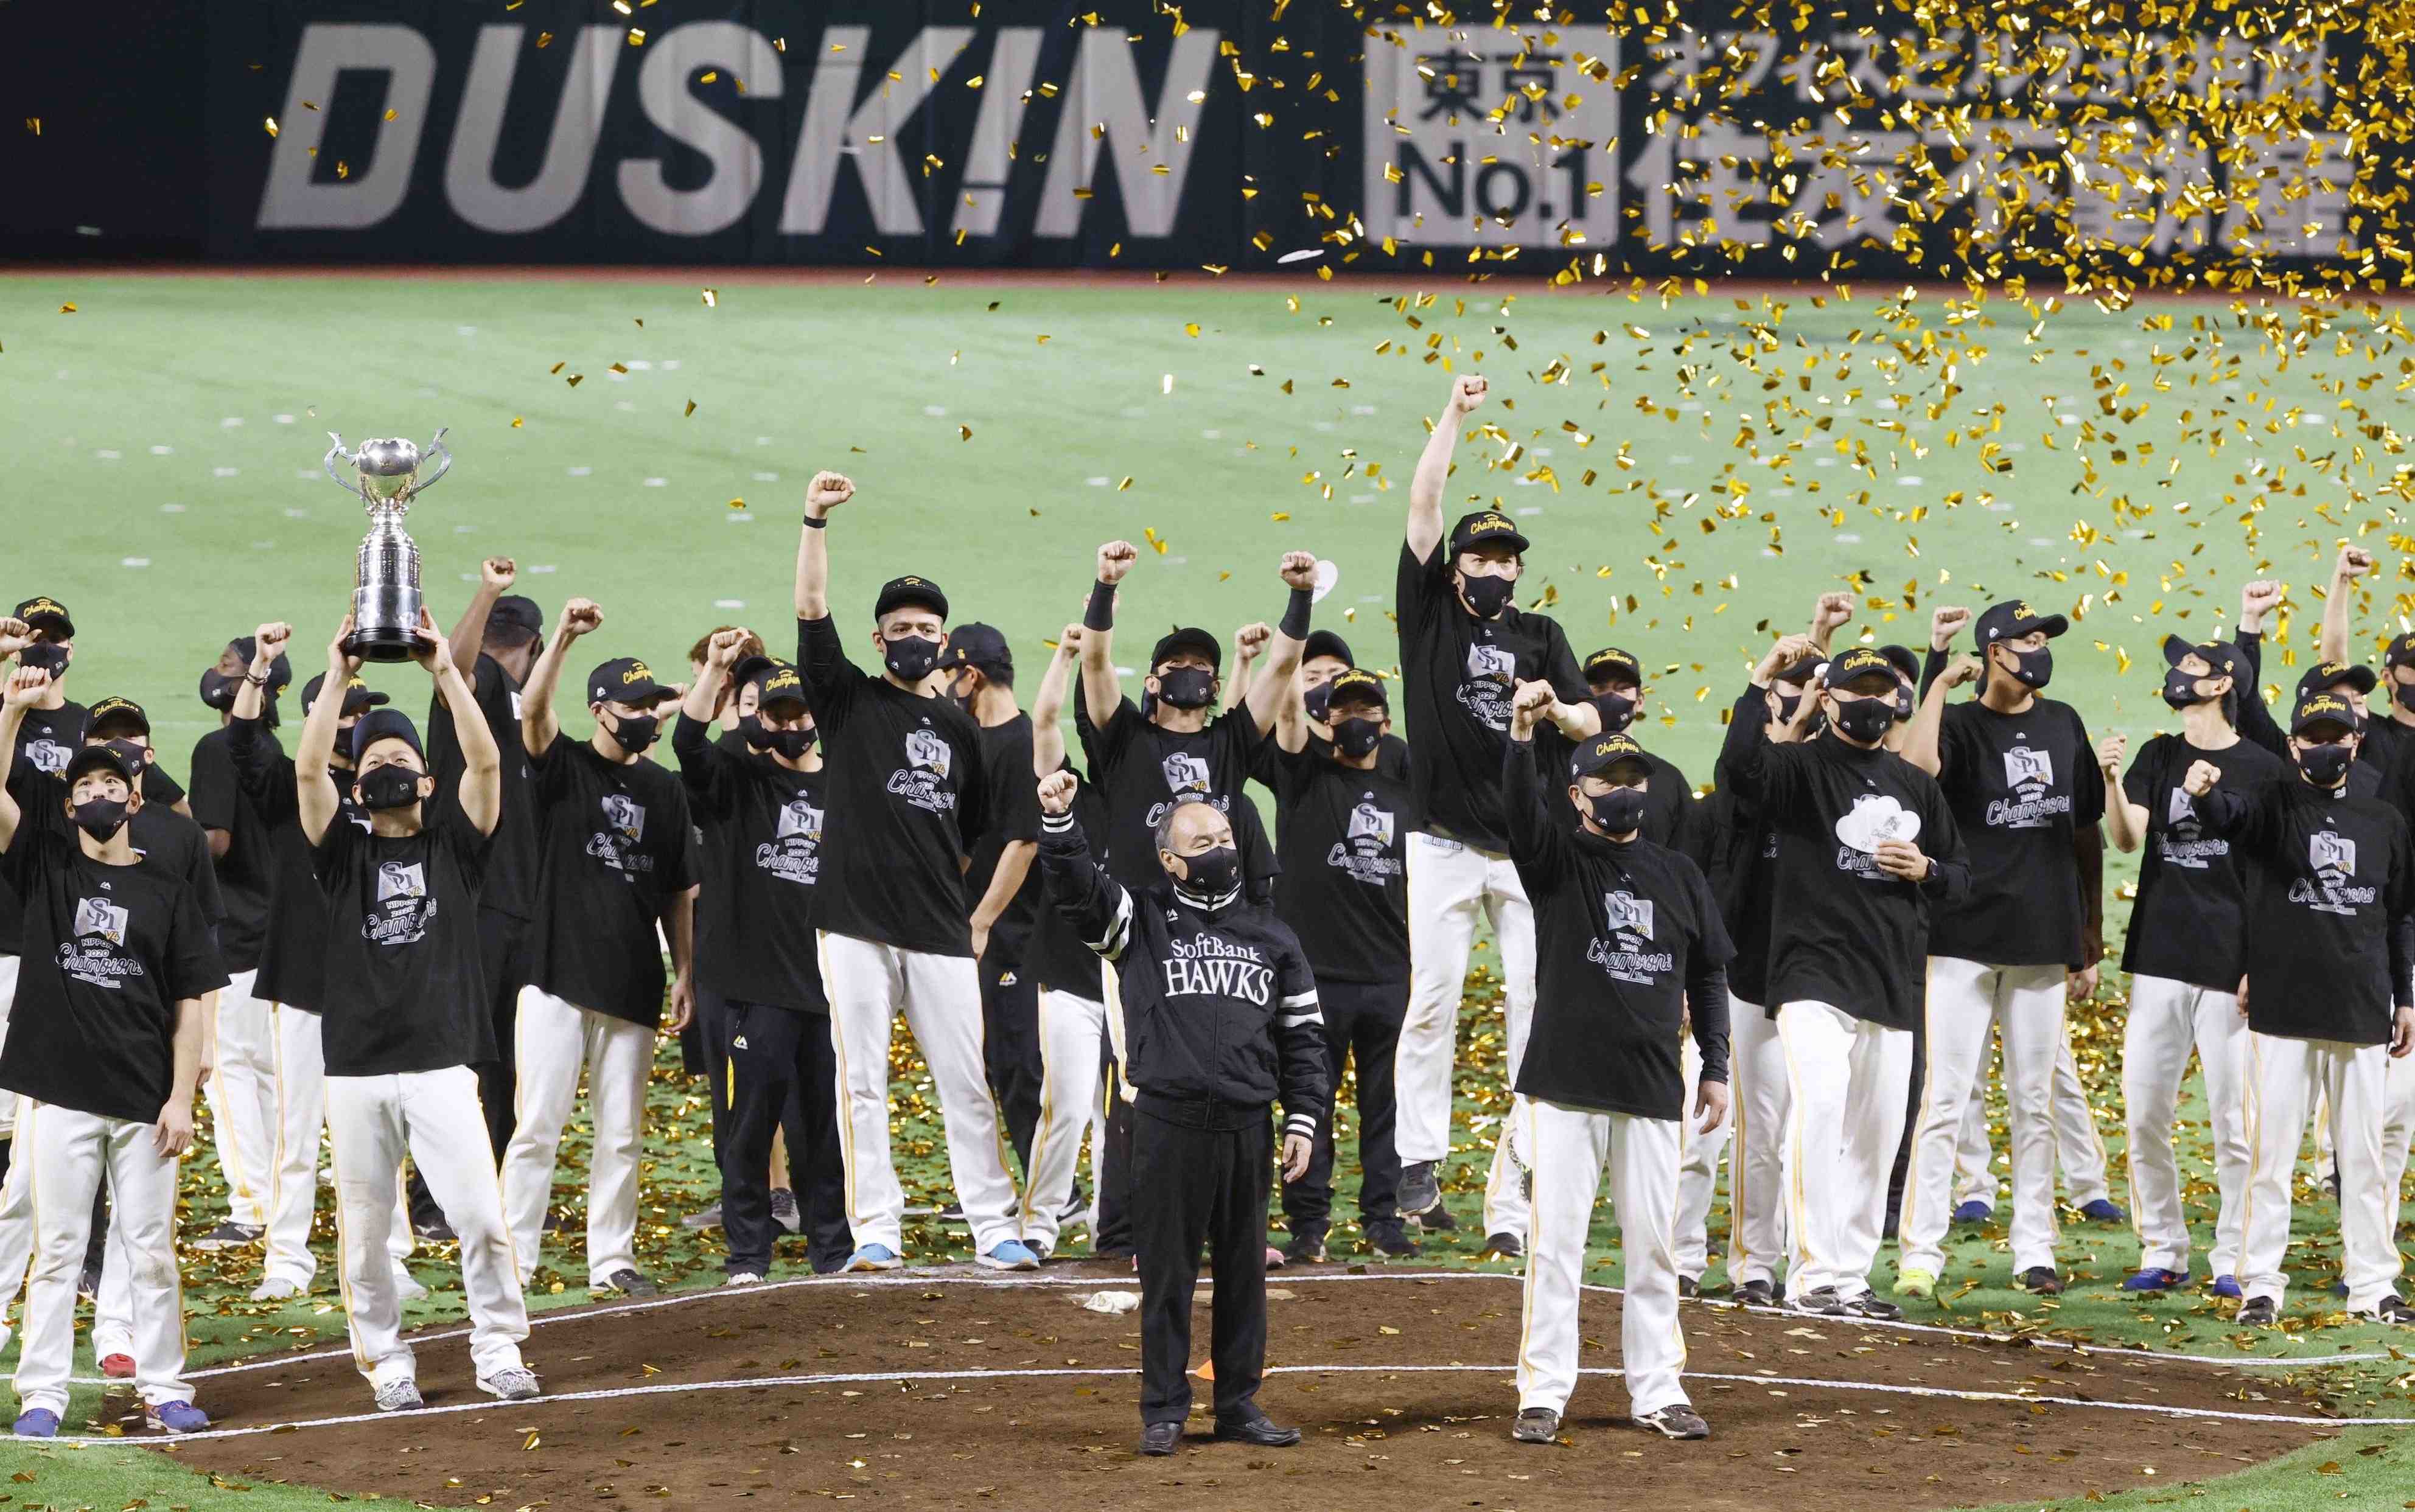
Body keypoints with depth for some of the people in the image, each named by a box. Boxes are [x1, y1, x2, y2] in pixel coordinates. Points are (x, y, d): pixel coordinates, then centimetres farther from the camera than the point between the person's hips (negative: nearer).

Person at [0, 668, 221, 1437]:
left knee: (152, 1251, 5)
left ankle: (164, 1390, 12)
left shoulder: (166, 893, 7)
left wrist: (182, 1098, -3)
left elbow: (188, 1004, 5)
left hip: (144, 1102, 1)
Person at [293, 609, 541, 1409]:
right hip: (357, 1070, 1)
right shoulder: (345, 853, 10)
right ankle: (386, 1364, 13)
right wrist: (337, 677, -5)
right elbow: (308, 771, -3)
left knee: (481, 1215, -7)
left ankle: (498, 1354, 5)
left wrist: (444, 671, -7)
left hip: (442, 1064, -1)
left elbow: (485, 762, -3)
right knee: (363, 1231, 2)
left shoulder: (452, 844, 10)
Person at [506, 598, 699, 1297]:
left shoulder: (663, 789, 12)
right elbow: (533, 709, -21)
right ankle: (512, 1258, -3)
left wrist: (685, 969, 7)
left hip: (632, 984, 4)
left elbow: (677, 891, 15)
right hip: (559, 975, -4)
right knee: (539, 1122, -7)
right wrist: (564, 636, -32)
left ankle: (611, 1258, 15)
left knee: (622, 1133, 7)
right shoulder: (563, 767, -1)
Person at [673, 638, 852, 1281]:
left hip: (830, 979, 3)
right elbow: (688, 741, -18)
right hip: (759, 977, -3)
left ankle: (832, 1246, 16)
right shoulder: (736, 780, 2)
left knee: (827, 1115, 7)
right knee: (756, 1109, -3)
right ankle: (747, 1253, 6)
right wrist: (716, 668, -24)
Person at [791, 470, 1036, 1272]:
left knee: (966, 1082, 2)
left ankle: (994, 1228, 5)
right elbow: (811, 611, -6)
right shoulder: (850, 701, 5)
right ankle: (875, 1229, 3)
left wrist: (974, 912, 14)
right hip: (858, 926, -2)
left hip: (941, 934, 2)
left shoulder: (959, 728, 15)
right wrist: (816, 519, -12)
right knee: (862, 1082, -1)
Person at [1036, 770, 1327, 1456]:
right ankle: (1164, 1409, 8)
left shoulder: (1272, 935, 14)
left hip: (1247, 1128, 3)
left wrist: (1302, 1122, 5)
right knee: (1167, 1274, 1)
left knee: (1244, 1273, 8)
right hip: (1167, 1124, -3)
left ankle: (1238, 1404, 17)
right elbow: (1076, 889, -10)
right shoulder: (1142, 921, 6)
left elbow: (1303, 1035, 14)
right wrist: (1058, 820, -26)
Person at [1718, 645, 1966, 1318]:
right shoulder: (1802, 766, 0)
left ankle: (1851, 1276, 15)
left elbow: (1960, 876, 22)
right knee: (1820, 1107, -22)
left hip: (1893, 984, 6)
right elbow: (1739, 764, -22)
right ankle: (1815, 1275, -21)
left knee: (1877, 1135, 7)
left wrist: (1925, 869, 0)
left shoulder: (1916, 785, 17)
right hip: (1816, 976, -6)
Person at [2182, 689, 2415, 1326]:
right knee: (2272, 1151, -2)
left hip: (2363, 1012, 3)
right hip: (2284, 1011, -3)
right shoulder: (2274, 807, 0)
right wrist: (2205, 791, -47)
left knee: (2363, 1155, 9)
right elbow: (2229, 815, -23)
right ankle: (2260, 1285, 2)